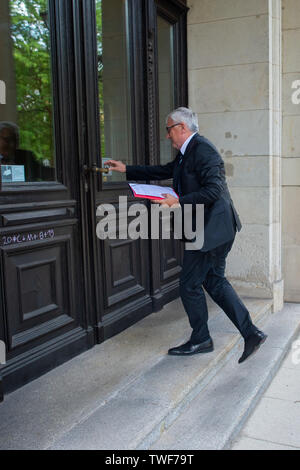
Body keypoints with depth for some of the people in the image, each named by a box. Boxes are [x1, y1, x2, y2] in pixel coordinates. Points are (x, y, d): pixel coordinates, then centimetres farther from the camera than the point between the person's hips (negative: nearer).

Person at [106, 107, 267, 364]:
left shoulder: (203, 150, -16)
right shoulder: (187, 153, 16)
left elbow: (214, 190, -24)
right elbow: (164, 171, 25)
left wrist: (178, 201, -22)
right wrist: (127, 169, 24)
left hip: (210, 230, -10)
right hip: (212, 229, 10)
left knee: (190, 284, 2)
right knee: (215, 281, 15)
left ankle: (200, 339, 19)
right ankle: (251, 333, 17)